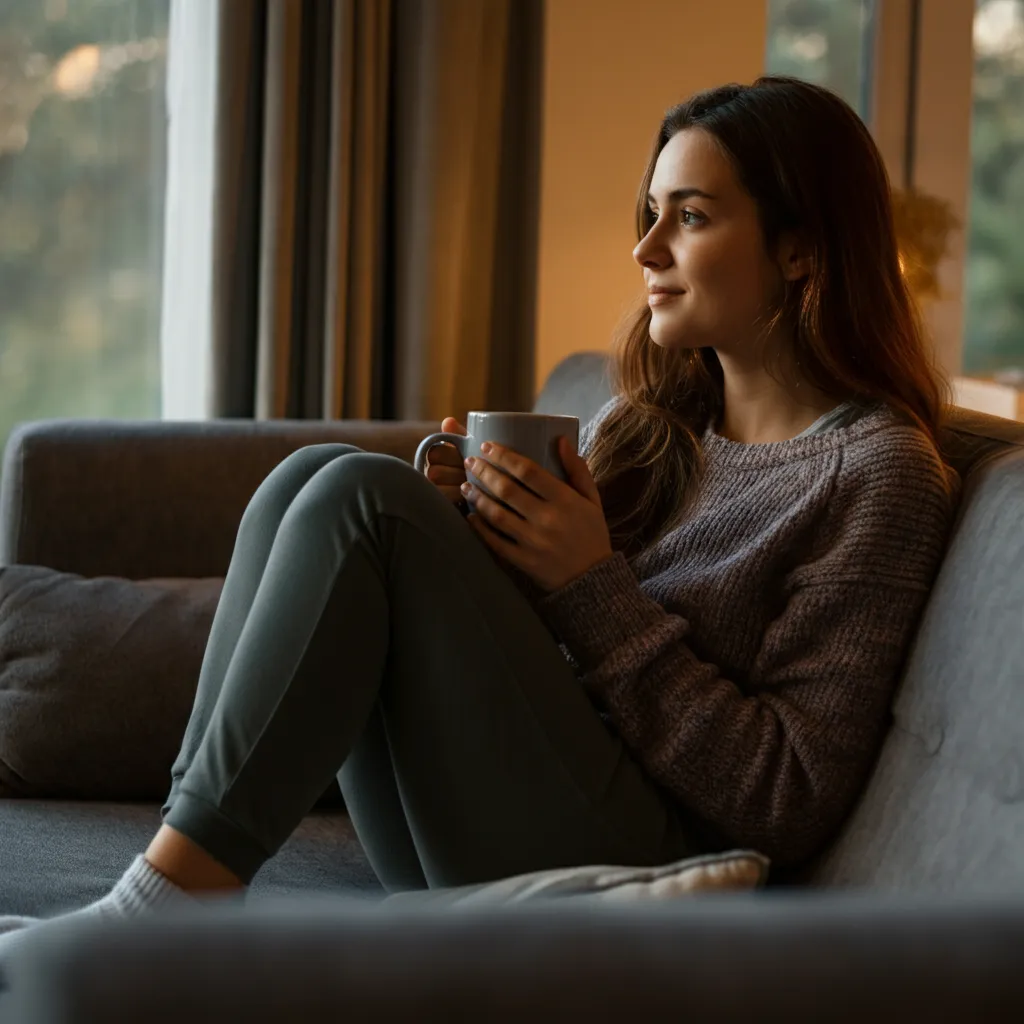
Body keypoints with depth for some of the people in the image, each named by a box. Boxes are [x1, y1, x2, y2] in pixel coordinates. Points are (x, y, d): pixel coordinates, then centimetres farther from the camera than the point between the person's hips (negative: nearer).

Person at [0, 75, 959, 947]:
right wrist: (458, 546, -1)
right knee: (312, 475, -9)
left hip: (622, 865, -7)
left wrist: (594, 586, -13)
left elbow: (792, 804, -12)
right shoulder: (634, 423, 18)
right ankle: (183, 886, -17)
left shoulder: (878, 471, -5)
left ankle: (169, 900, -19)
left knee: (361, 494, -20)